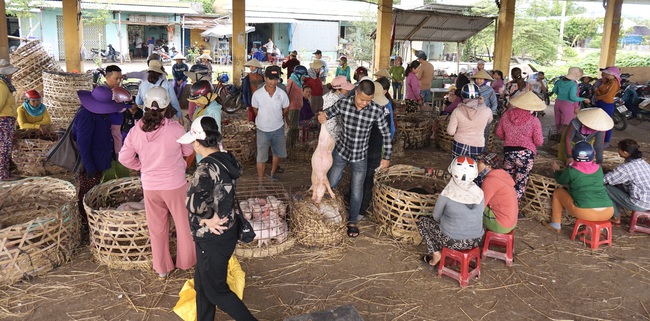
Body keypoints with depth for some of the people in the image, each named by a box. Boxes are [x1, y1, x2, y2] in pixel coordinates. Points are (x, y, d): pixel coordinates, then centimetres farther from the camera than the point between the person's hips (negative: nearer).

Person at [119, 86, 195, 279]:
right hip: (175, 185, -3)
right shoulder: (175, 128, -18)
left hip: (150, 187, 3)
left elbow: (124, 158, -1)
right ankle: (187, 261, 34)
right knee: (184, 223, 18)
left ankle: (162, 268, 30)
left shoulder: (136, 130, -9)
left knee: (157, 228, 17)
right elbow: (188, 151, -2)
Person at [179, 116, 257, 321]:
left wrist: (207, 218, -21)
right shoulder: (227, 159, -3)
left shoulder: (207, 167, -28)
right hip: (223, 232, 9)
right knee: (202, 283, 25)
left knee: (216, 290, 12)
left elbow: (193, 203, -40)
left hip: (214, 238, -9)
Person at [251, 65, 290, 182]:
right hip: (262, 130, -2)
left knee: (278, 153, 19)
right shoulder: (257, 94, -16)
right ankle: (260, 181, 17)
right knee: (261, 157, 4)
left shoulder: (282, 94, -13)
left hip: (278, 129, 2)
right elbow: (256, 110, 1)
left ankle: (273, 174, 42)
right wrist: (264, 120, 9)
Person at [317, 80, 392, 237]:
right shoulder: (343, 103, -19)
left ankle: (352, 221, 31)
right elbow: (327, 114, -3)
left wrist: (387, 157, -3)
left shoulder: (377, 111, -20)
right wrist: (322, 117, -28)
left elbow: (386, 134, -7)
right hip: (341, 150, 1)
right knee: (330, 184, 13)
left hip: (360, 155, -1)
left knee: (357, 190, 10)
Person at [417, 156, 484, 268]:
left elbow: (436, 217, -3)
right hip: (475, 241, 5)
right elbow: (476, 216, 9)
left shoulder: (446, 195, -19)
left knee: (422, 221, 19)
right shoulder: (480, 193, -8)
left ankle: (436, 254, 13)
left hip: (453, 241, -4)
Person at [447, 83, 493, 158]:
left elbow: (451, 132, -9)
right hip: (477, 147, 0)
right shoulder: (486, 111, -8)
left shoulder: (457, 111, -10)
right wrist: (483, 104, 14)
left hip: (459, 146, 0)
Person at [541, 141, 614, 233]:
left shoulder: (571, 170, -2)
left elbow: (561, 180, 18)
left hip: (585, 213, -5)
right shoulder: (598, 169, 10)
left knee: (558, 192, 18)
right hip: (608, 213, 5)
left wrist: (556, 170, 38)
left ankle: (555, 225, 25)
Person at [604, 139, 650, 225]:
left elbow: (605, 179, -14)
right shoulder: (642, 162, 5)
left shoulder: (626, 167, -21)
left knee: (607, 188, 2)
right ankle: (617, 213, 28)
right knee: (618, 185, 20)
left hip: (640, 204, -8)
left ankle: (616, 218, 17)